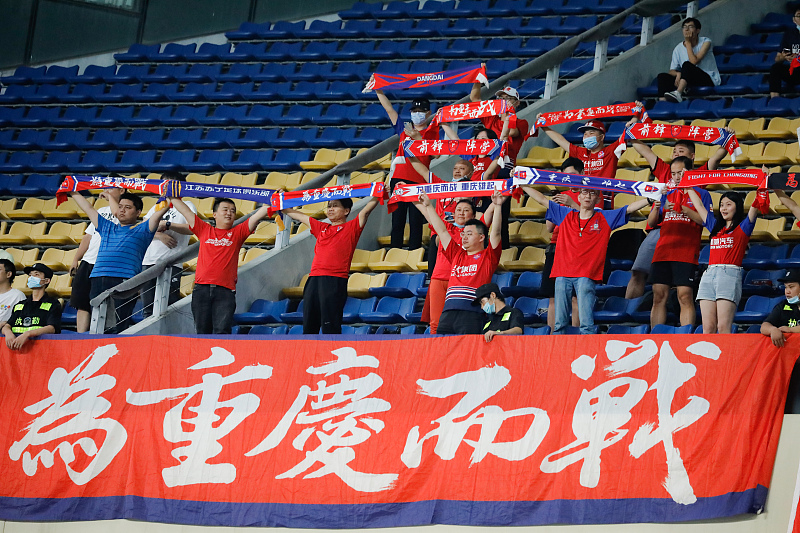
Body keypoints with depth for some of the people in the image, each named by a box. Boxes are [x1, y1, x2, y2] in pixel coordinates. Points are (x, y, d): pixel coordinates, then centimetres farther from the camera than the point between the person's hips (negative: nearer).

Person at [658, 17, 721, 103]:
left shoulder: (705, 42, -6)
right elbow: (672, 71, 4)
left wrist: (688, 43, -12)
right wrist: (678, 74, -21)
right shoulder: (678, 49, 6)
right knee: (662, 77, -14)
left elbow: (694, 61, -20)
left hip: (710, 79, -5)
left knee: (687, 65, -32)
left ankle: (678, 93, -50)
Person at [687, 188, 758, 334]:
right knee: (708, 327, -4)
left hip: (730, 274, -5)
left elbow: (755, 207, -2)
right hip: (709, 275, 5)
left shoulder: (743, 227, 10)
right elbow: (699, 205, 34)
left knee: (723, 327, -15)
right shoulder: (715, 226, 24)